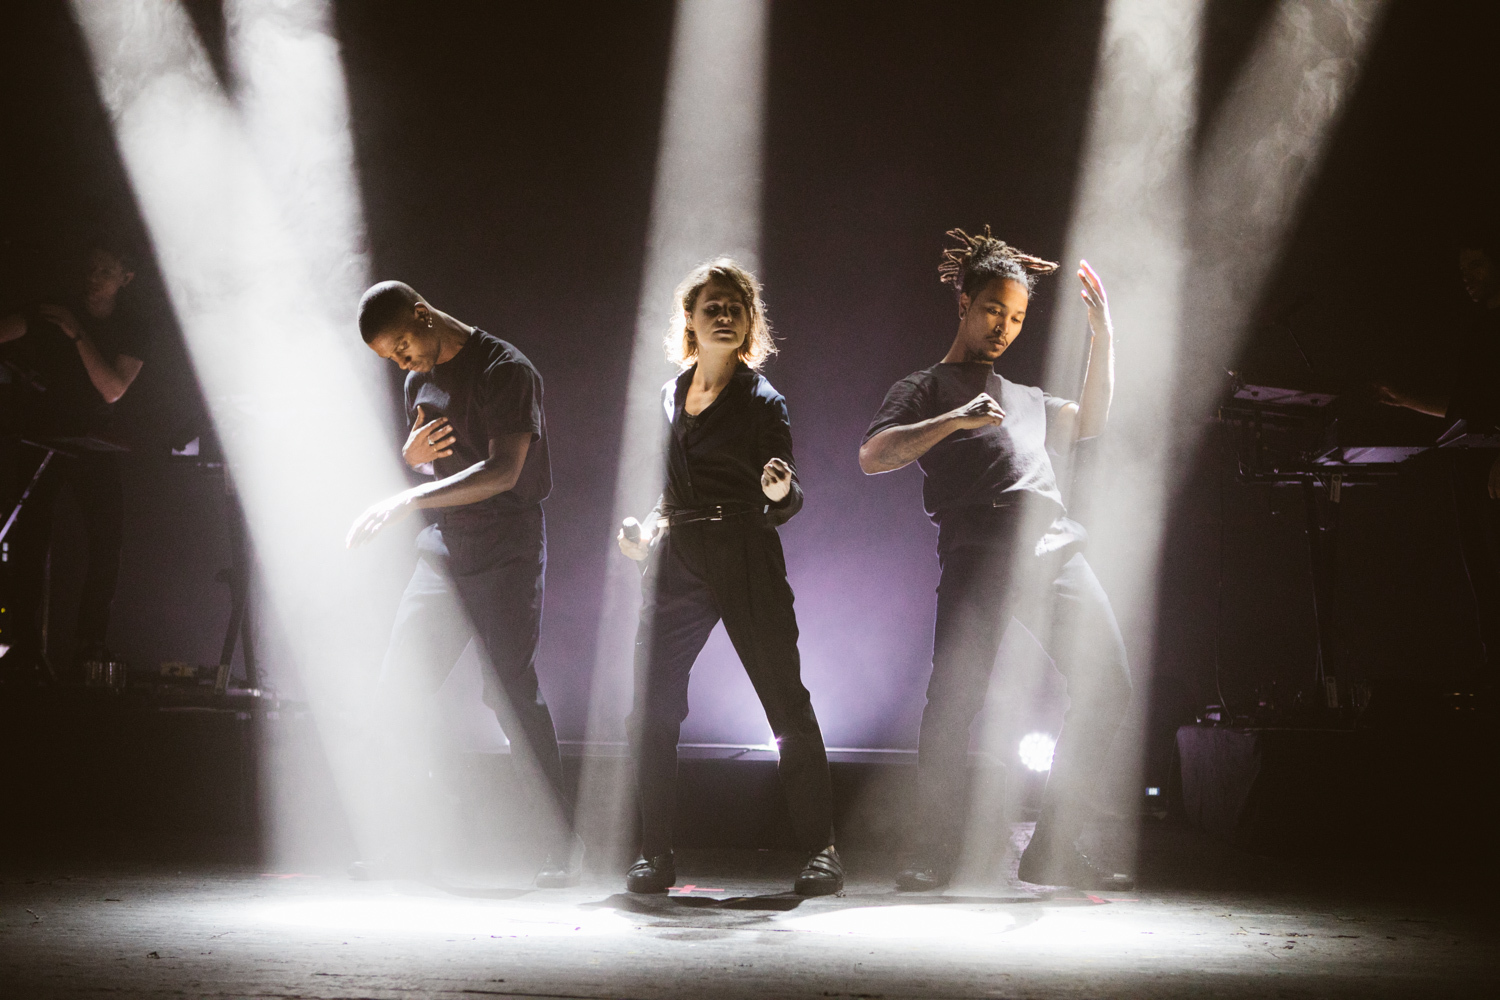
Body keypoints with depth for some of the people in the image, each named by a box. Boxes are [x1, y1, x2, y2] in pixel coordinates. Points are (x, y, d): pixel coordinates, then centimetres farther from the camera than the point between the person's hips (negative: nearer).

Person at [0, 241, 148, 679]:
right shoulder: (51, 310, -3)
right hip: (39, 439, -2)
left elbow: (113, 390, -12)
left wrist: (78, 336, -19)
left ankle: (91, 646, -1)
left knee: (108, 540, -9)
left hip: (92, 443, 2)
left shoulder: (133, 328, 1)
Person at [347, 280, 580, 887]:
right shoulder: (420, 381, 14)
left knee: (511, 691, -13)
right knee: (395, 696, 1)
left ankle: (564, 845, -6)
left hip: (507, 552, -7)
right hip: (444, 550, 7)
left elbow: (503, 471, -21)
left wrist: (408, 501, -25)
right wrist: (410, 455, 0)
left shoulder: (505, 370, -11)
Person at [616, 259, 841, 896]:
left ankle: (820, 850, 4)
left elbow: (784, 507, -5)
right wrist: (647, 533, 9)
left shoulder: (761, 400, -1)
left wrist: (780, 493, -26)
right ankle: (656, 853, 9)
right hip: (676, 563, 5)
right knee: (650, 711, -2)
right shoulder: (671, 396, 14)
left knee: (787, 704, -5)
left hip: (745, 561, -5)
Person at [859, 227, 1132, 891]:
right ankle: (933, 853, -5)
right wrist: (954, 422, -13)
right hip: (981, 548, -6)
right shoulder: (925, 388, 16)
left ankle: (1053, 850, 0)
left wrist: (1103, 336, 24)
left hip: (1054, 548, 6)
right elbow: (872, 457, 1)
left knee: (1107, 686, -5)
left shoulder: (1024, 399, 36)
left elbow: (1090, 421, 31)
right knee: (956, 694, -15)